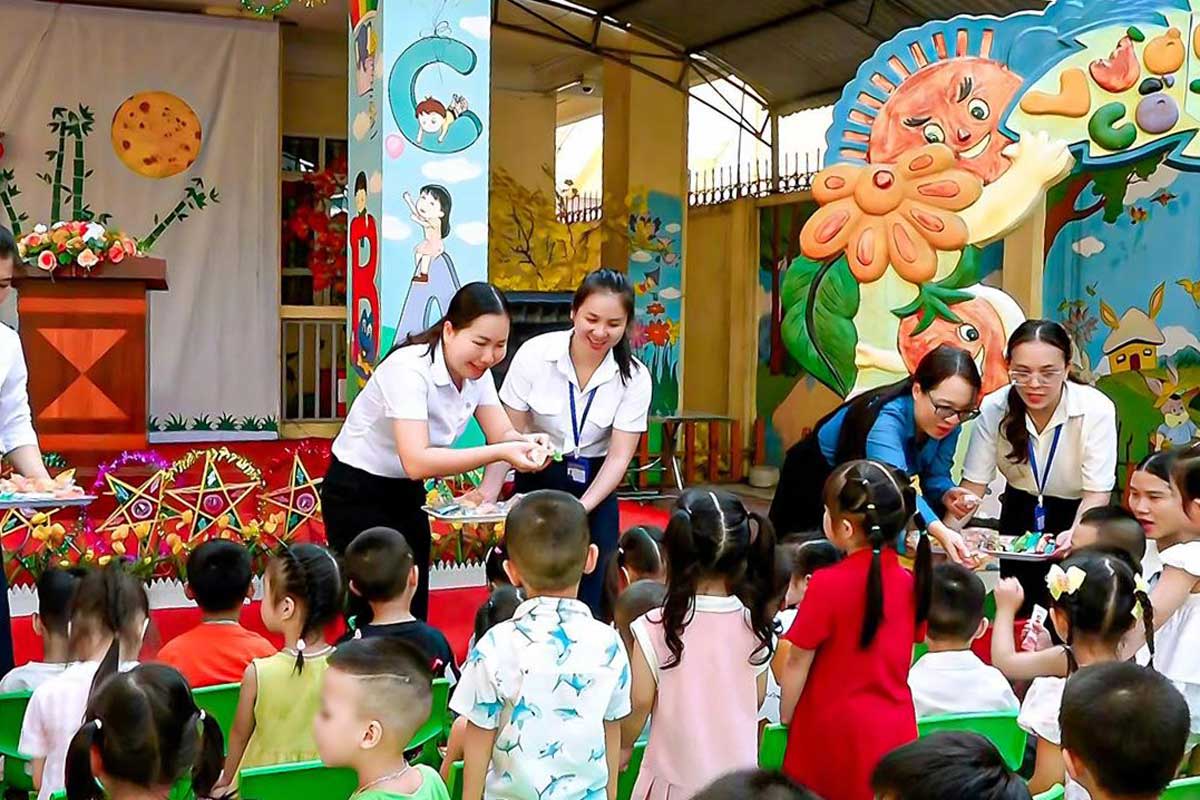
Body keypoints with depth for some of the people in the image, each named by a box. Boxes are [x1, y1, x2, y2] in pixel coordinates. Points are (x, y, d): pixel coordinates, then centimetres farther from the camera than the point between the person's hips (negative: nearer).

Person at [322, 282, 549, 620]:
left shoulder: (476, 370, -5)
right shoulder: (410, 369, -29)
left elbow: (502, 434, -5)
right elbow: (416, 461, -37)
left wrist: (526, 444, -28)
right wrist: (500, 453, -43)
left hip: (407, 493, 7)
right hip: (357, 496, -7)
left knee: (414, 612, 6)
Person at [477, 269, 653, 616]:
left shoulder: (634, 377, -11)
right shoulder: (535, 354, -14)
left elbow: (619, 457, -10)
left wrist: (582, 509, -22)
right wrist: (487, 493, -18)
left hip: (595, 487, 1)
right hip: (537, 479, -1)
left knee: (589, 597, -3)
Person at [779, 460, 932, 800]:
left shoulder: (828, 584, -19)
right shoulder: (910, 581, -3)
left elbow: (799, 661, -11)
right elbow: (902, 657, 7)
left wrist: (784, 718, 2)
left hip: (835, 730, -4)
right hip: (895, 730, 4)